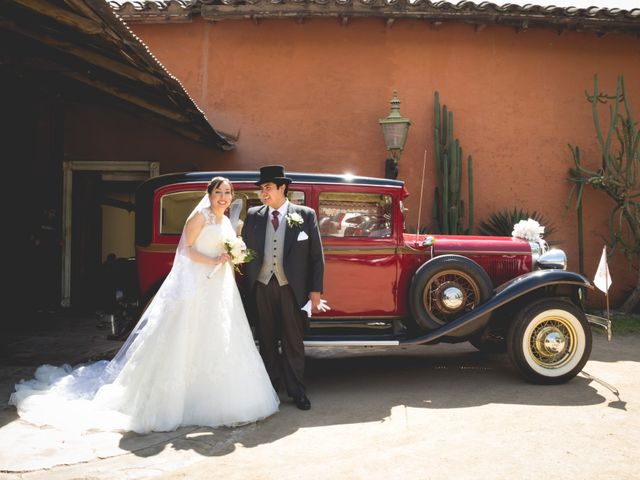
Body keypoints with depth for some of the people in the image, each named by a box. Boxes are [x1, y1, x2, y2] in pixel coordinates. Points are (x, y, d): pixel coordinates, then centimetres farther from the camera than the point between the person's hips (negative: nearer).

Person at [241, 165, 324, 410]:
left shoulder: (305, 215, -1)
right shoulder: (253, 216, 5)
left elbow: (316, 255, -1)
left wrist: (315, 290, -4)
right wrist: (249, 285, -1)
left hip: (292, 288, -2)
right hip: (262, 287, 2)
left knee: (293, 342, 5)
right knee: (267, 341, 12)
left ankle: (297, 391, 18)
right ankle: (270, 388, 26)